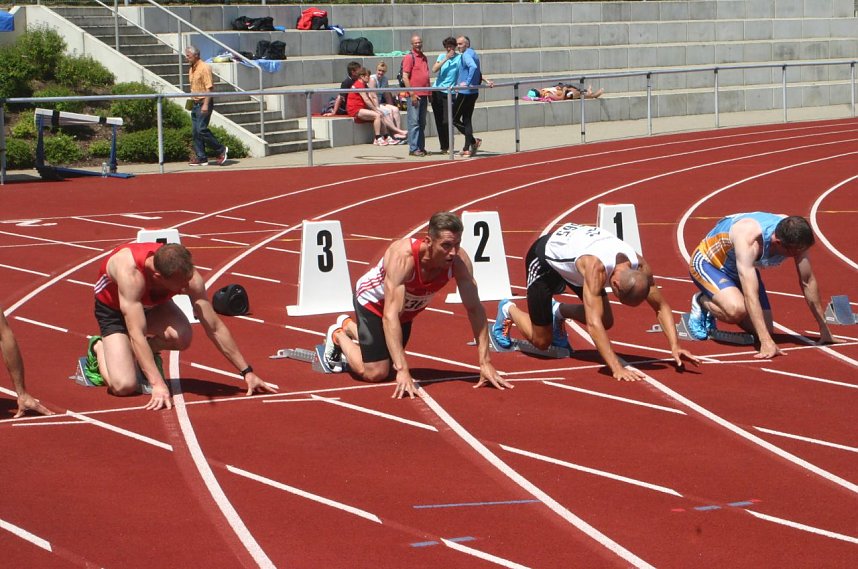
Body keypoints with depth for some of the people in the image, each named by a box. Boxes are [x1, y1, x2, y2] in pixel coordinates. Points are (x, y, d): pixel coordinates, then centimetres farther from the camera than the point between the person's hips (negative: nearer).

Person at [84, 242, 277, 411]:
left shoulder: (187, 274, -30)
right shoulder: (131, 273, -44)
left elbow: (215, 328, -21)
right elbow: (136, 334, -46)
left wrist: (247, 372, -19)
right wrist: (158, 385, -52)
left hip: (152, 304, 3)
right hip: (112, 308, -3)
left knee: (182, 336, -32)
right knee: (124, 386, -22)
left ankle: (149, 352, 3)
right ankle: (99, 348, 11)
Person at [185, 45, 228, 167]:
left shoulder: (204, 68, -12)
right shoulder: (191, 69, 15)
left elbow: (209, 87, -17)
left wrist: (205, 104, -23)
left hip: (204, 103, -9)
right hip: (195, 104, 9)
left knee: (201, 129, -15)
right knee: (195, 131, 5)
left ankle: (221, 150, -2)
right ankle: (201, 158, 9)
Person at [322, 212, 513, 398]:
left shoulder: (459, 261, -31)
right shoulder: (403, 257, -44)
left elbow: (475, 309, -25)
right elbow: (390, 315, -48)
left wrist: (485, 363, -29)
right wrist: (402, 370, -53)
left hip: (407, 308, 6)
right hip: (373, 301, -6)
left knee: (388, 363, 21)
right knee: (375, 373, -11)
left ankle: (348, 325, 47)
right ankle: (338, 336, 18)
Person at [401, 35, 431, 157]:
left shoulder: (424, 57, 17)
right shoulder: (409, 57, -6)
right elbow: (405, 77, -13)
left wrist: (429, 93, 18)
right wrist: (412, 94, -18)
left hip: (423, 95, 8)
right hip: (414, 95, -8)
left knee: (422, 123, 11)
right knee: (414, 122, -7)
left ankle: (421, 148, 16)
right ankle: (413, 149, -6)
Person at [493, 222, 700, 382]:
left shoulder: (641, 268, -28)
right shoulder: (596, 267, -46)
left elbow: (661, 306, -16)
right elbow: (593, 323, -52)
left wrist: (674, 346, -30)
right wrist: (616, 368, -59)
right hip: (544, 257, -6)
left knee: (606, 322, 0)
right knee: (541, 342, -2)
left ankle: (559, 311, 26)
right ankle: (509, 310, 27)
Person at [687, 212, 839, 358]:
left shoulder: (794, 236, -25)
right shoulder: (748, 239, -43)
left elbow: (808, 282, -11)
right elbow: (750, 295, -48)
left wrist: (824, 329, -7)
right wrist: (766, 342, -55)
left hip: (741, 269, 7)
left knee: (765, 330, -2)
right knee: (737, 310, -35)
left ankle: (714, 310, 22)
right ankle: (702, 302, -1)